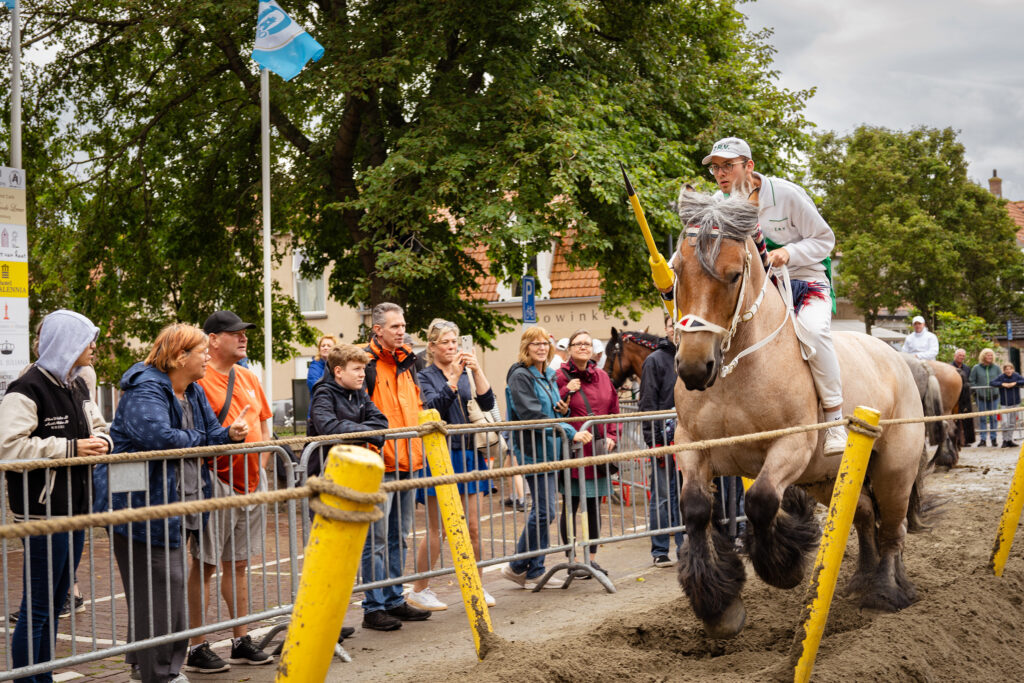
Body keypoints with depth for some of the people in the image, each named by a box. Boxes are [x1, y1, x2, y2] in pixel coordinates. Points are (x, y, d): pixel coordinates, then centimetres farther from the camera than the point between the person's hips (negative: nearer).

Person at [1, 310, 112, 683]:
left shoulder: (77, 386, 14)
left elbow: (98, 427, 26)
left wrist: (100, 441, 2)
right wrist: (70, 448, -21)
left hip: (74, 508, 9)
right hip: (42, 511, -9)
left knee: (55, 604, 16)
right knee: (37, 607, -4)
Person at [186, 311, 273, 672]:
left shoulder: (248, 378, 15)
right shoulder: (198, 378, -10)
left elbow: (263, 424, 22)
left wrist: (260, 465, 10)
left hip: (251, 482, 8)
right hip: (217, 483, -7)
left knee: (239, 563, 14)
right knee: (204, 564, -2)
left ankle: (242, 641, 21)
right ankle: (196, 649, 4)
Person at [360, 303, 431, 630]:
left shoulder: (406, 362, 15)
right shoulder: (366, 363, -10)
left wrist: (419, 444, 16)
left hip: (406, 462, 8)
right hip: (379, 466, -8)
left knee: (399, 537, 14)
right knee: (377, 538, -4)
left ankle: (394, 600, 23)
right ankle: (374, 607, 1)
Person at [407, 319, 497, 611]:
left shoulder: (467, 374, 13)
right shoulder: (425, 377, 0)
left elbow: (487, 404, -2)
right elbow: (434, 407, -18)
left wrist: (476, 370, -12)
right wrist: (454, 376, -22)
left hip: (469, 454, 4)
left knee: (473, 526, 5)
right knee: (435, 529, 0)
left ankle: (477, 587, 16)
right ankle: (418, 590, 11)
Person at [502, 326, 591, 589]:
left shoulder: (548, 376, 16)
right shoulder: (520, 376, -11)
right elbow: (533, 415, -20)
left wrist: (561, 409, 3)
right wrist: (570, 432, -24)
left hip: (550, 449, 8)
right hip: (533, 449, -8)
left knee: (544, 510, 8)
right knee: (544, 510, -9)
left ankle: (532, 571, 14)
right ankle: (519, 567, 4)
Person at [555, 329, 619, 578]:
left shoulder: (602, 377, 11)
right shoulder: (560, 377, -5)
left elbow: (614, 410, 14)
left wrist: (612, 436, 1)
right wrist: (567, 392, -20)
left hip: (598, 452, 5)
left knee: (595, 506, 11)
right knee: (570, 508, 1)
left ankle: (592, 558, 20)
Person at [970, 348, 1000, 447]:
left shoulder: (996, 368, 5)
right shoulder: (976, 368, 1)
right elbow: (972, 381, 2)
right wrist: (976, 392, -7)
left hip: (994, 396, 1)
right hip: (981, 397, -1)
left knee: (993, 418, 4)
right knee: (982, 419, 1)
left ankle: (993, 438, 13)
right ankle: (983, 439, 5)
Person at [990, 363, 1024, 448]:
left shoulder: (1016, 376, -1)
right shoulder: (1001, 377, -5)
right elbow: (991, 383, -9)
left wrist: (1015, 383, -17)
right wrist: (1002, 384, -18)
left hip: (1015, 403, 3)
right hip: (1005, 404, -3)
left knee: (1012, 423, 9)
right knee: (1005, 423, -12)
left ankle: (1010, 440, 18)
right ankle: (1005, 440, -1)